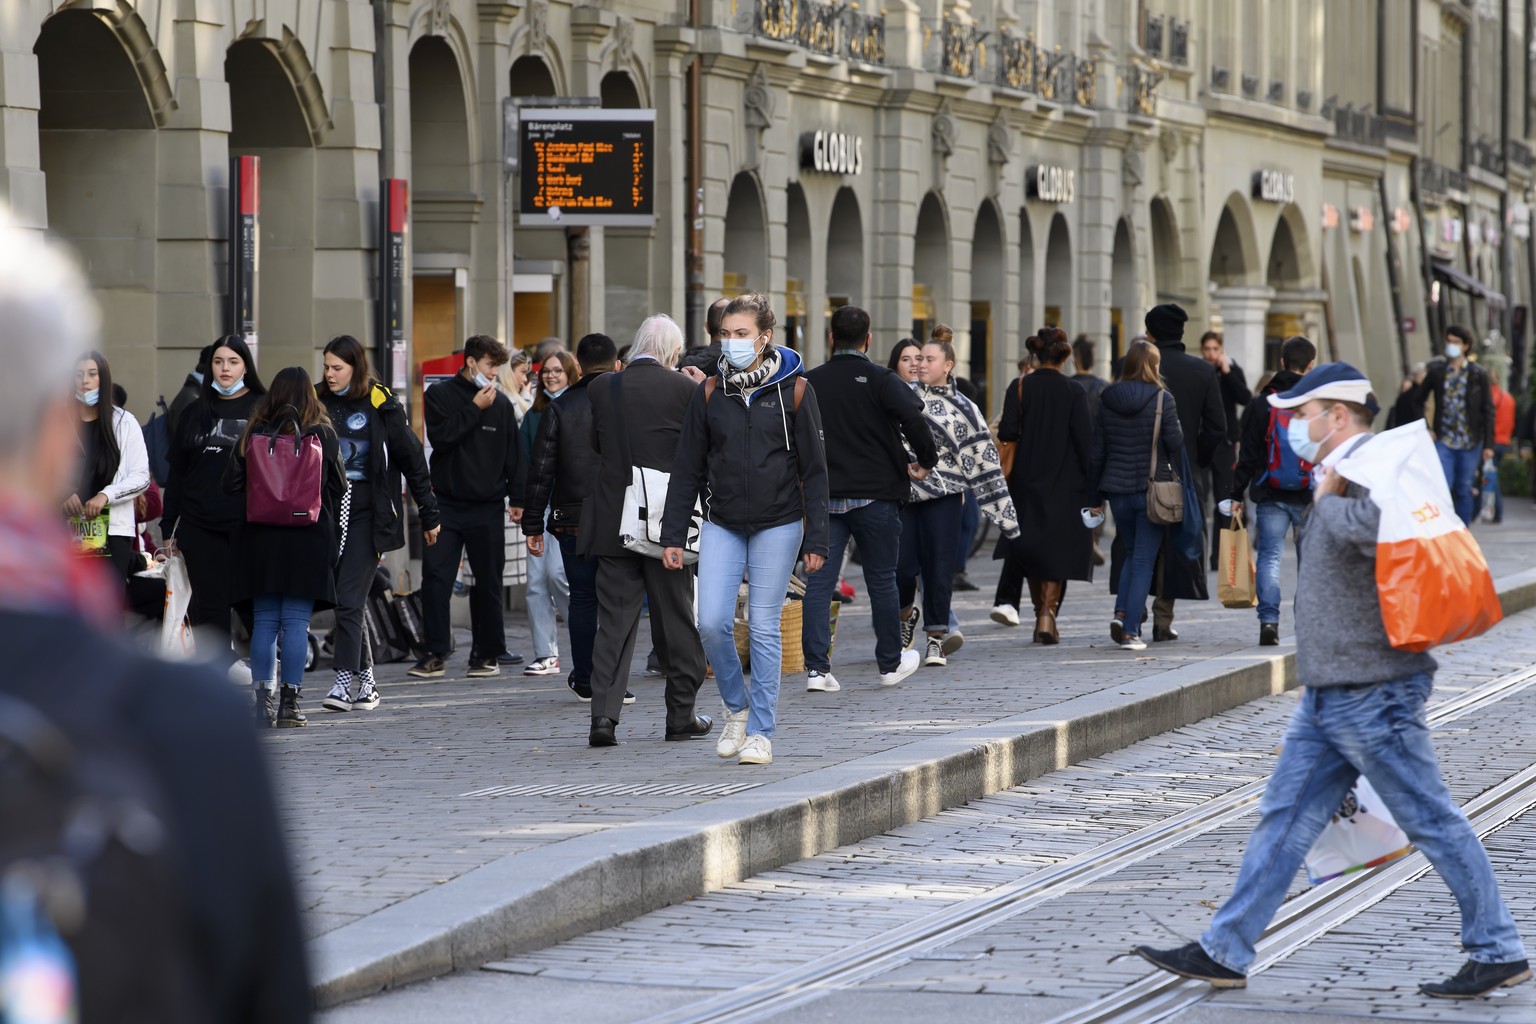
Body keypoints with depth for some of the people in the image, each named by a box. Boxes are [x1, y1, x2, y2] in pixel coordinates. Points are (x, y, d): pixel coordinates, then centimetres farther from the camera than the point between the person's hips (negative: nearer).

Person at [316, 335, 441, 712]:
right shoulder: (319, 403, 8)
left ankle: (346, 680, -12)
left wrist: (429, 515, 3)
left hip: (367, 511, -5)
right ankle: (366, 679, 17)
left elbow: (412, 459, 1)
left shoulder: (381, 405, -3)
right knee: (342, 599, 7)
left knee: (349, 597, -12)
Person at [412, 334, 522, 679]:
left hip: (487, 508, 2)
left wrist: (517, 499, 6)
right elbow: (440, 436, -13)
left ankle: (486, 653, 14)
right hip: (446, 504, -1)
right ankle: (436, 654, -3)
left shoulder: (501, 404, 8)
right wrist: (474, 408, -12)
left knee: (488, 583, 4)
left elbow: (512, 455, 12)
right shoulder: (440, 395, 3)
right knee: (435, 579, -8)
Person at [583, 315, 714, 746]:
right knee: (676, 620, 10)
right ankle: (681, 715, 17)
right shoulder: (684, 389, -9)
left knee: (614, 620, 4)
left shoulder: (602, 389, -1)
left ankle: (604, 716, -7)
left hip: (613, 522, 2)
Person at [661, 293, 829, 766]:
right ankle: (737, 707, 16)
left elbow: (814, 470, -1)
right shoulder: (709, 393, 3)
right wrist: (673, 535, 2)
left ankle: (761, 732, 8)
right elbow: (687, 468, 7)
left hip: (778, 525, -2)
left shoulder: (794, 390, -3)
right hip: (722, 525, 2)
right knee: (712, 623, -8)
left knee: (764, 627, -1)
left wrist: (815, 540, -6)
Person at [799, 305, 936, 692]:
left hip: (824, 497, 2)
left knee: (819, 580, 1)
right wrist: (926, 460, -5)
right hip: (876, 496, -2)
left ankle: (816, 667, -9)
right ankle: (891, 663, 22)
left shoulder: (809, 383, 4)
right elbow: (913, 420, -21)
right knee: (881, 580, 10)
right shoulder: (880, 381, -7)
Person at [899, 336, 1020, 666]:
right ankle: (906, 613, 25)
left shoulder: (963, 409, 4)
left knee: (938, 568, -2)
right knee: (902, 567, -5)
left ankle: (937, 638, 8)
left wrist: (1004, 514, 1)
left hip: (944, 496, -1)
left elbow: (982, 459, 4)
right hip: (903, 493, 1)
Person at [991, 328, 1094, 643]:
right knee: (1058, 551, 3)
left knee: (1030, 549, 15)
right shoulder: (1074, 391, -6)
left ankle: (1040, 613, 19)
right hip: (1065, 482, -1)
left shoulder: (1019, 388, -4)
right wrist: (1092, 483, -5)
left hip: (1027, 478, 1)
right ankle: (1048, 616, -9)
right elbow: (1085, 438, -10)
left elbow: (1007, 432, -12)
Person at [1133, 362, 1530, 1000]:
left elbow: (1374, 530, -36)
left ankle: (1498, 952, 6)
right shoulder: (1342, 480, 17)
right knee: (1285, 818, 9)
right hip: (1331, 695, 10)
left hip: (1373, 695, -10)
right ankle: (1225, 953, 11)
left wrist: (1327, 503, -20)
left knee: (1432, 822, -3)